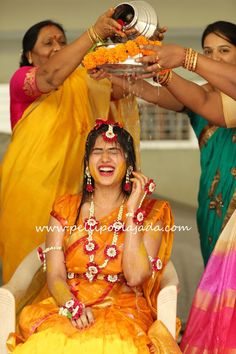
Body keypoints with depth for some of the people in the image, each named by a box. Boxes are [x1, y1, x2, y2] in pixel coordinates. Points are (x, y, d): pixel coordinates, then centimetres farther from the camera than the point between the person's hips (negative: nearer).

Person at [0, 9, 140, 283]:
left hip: (67, 188, 5)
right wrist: (94, 34, -35)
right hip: (28, 186, -5)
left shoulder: (80, 81, 15)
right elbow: (51, 76, -26)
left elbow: (119, 89, 0)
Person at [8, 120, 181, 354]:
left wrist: (132, 211, -9)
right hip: (65, 311, 2)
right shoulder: (65, 209, 12)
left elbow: (135, 276, -9)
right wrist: (73, 307, -18)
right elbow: (55, 277, 3)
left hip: (124, 312, -2)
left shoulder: (149, 212, 6)